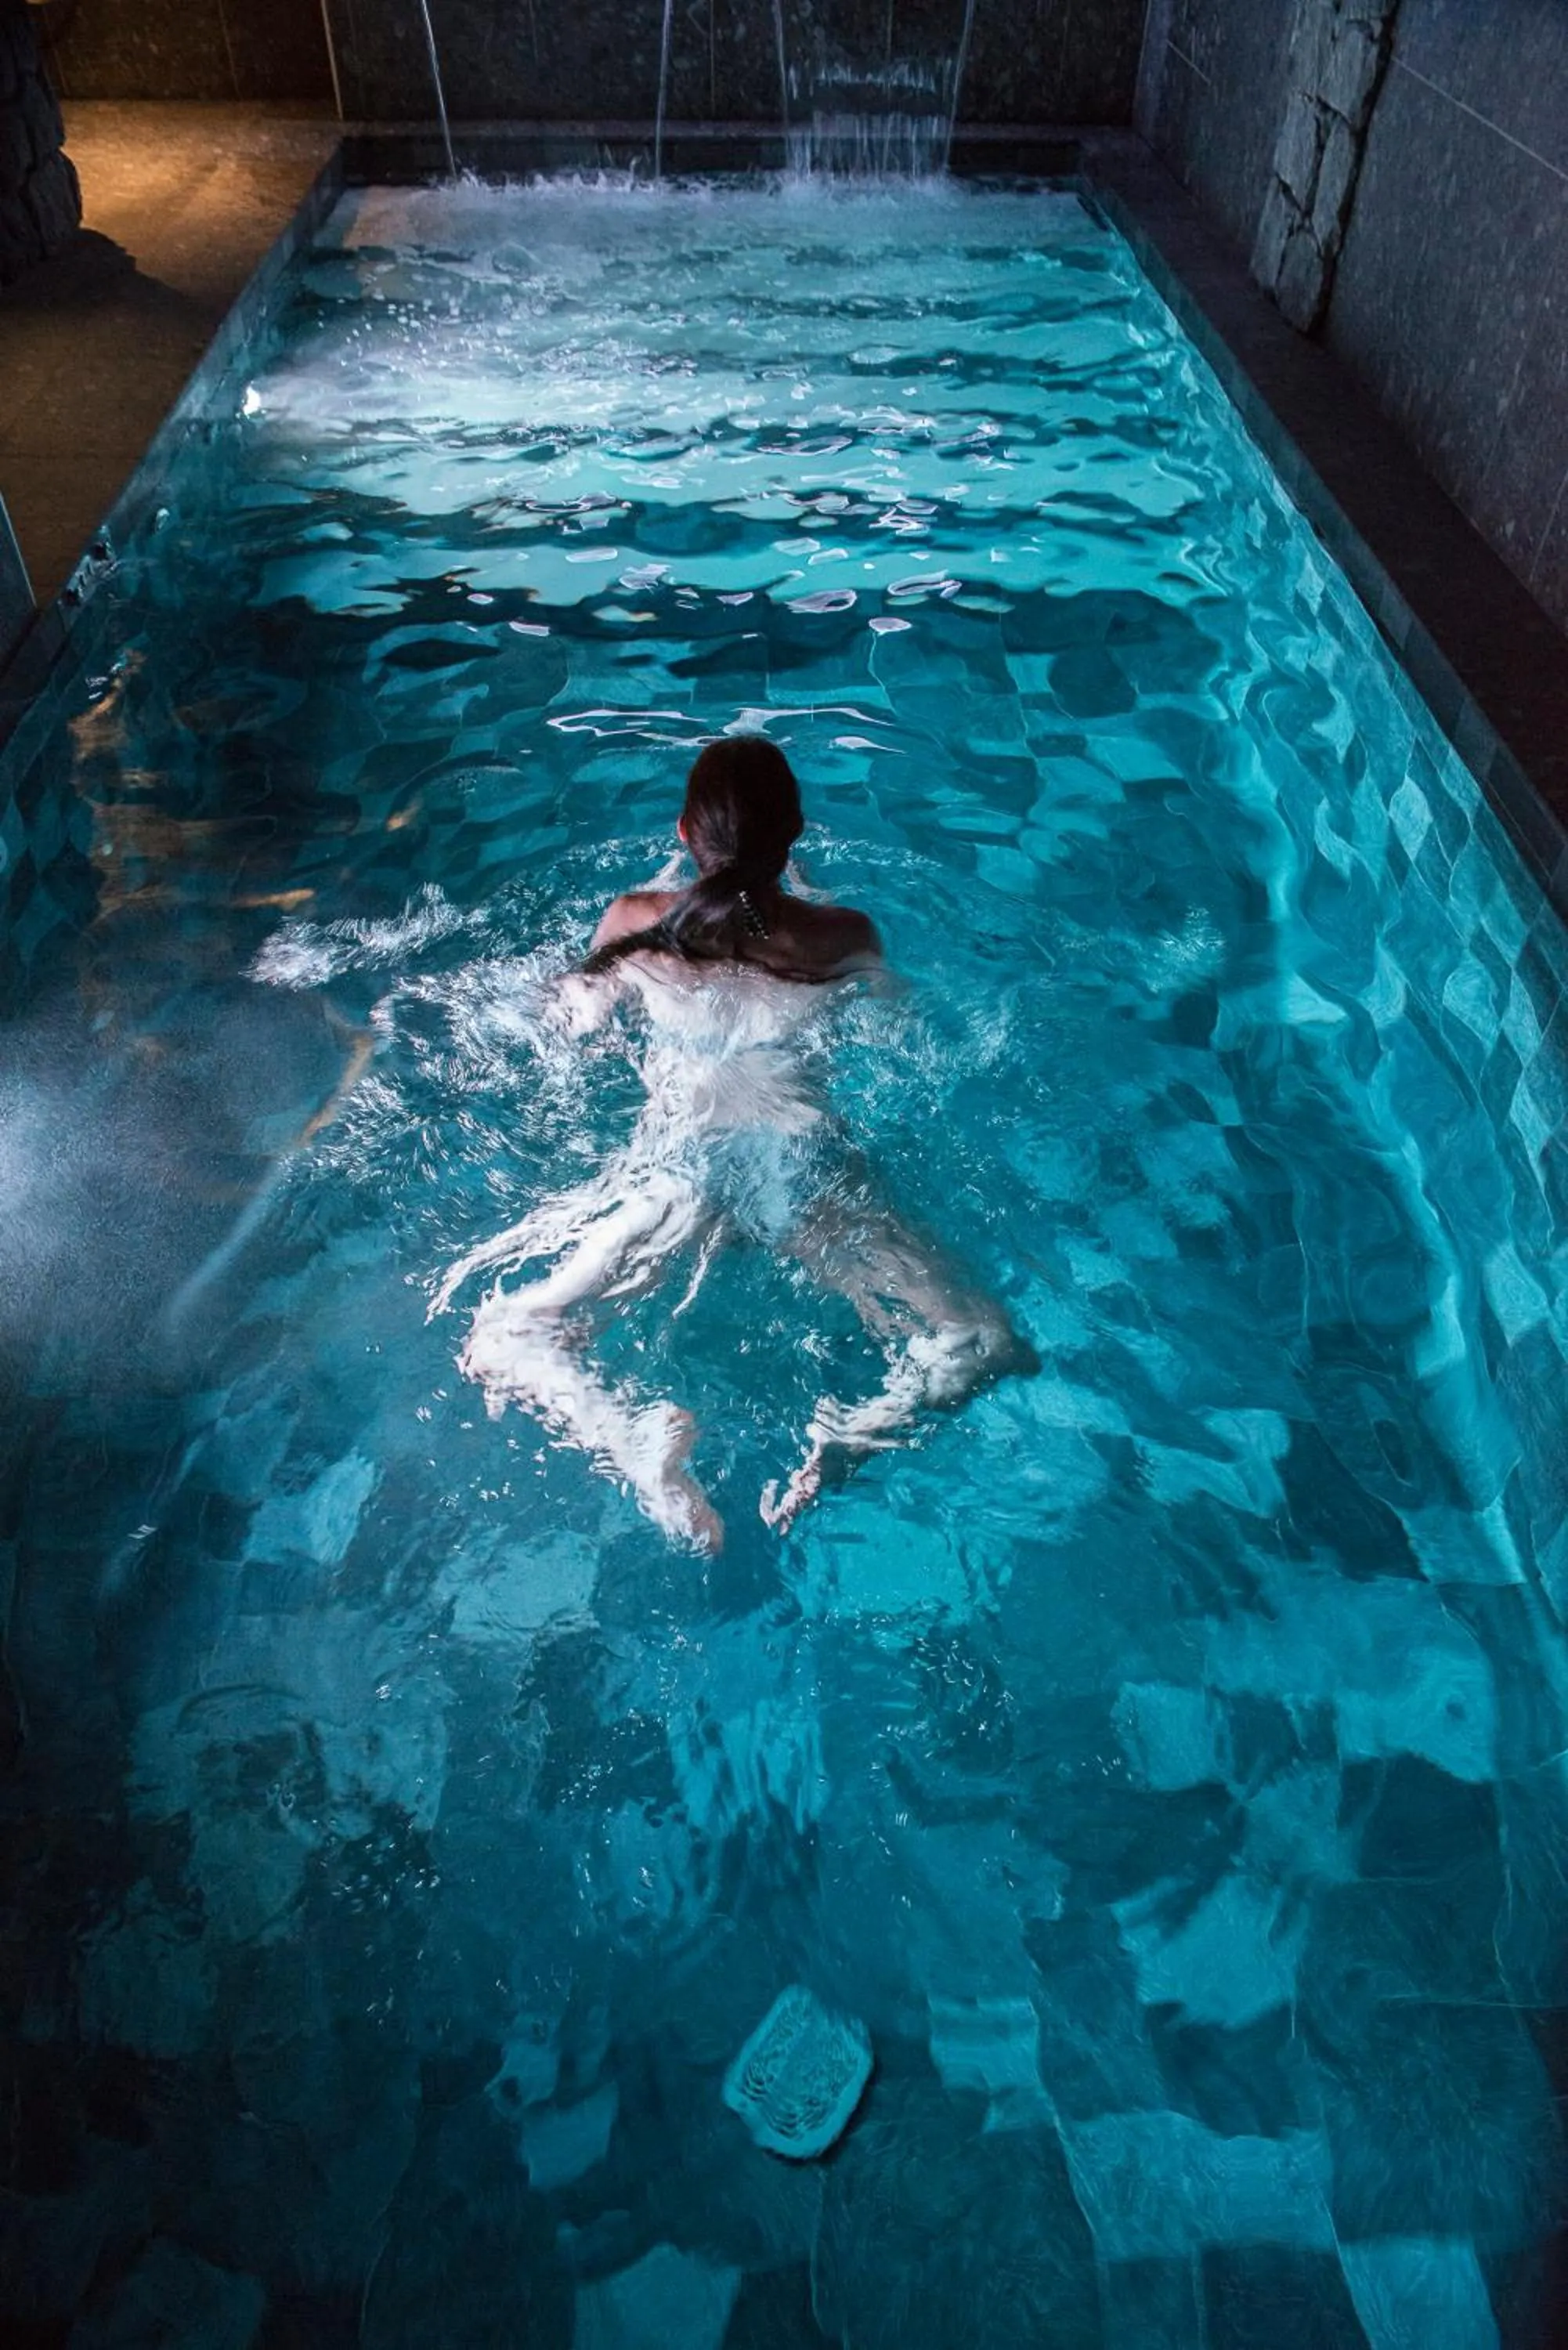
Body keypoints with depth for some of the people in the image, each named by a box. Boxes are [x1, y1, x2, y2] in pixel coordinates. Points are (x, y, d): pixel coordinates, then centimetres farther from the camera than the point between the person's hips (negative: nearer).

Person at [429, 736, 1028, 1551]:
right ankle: (843, 1436, -22)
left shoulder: (635, 922, -5)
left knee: (498, 1336, 10)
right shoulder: (840, 935, -3)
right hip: (804, 1171, 1)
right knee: (978, 1344, 10)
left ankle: (640, 1442, -22)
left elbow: (577, 1018, 15)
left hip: (674, 1171, 0)